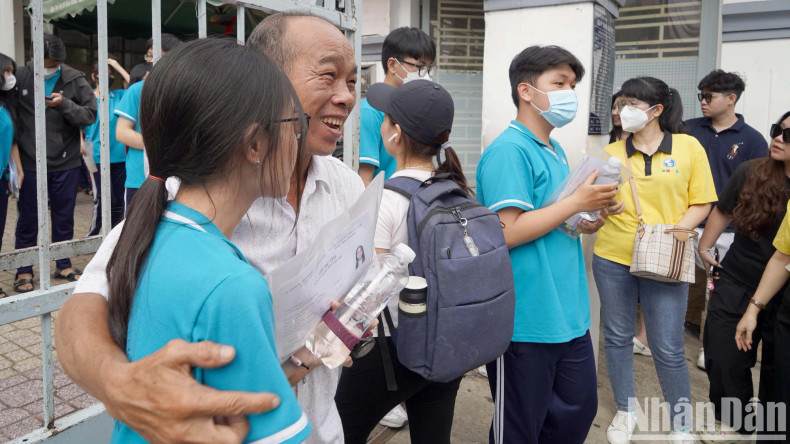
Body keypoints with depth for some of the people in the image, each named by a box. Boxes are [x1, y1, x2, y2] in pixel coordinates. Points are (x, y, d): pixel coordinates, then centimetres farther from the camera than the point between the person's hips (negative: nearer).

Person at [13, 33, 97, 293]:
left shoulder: (75, 80, -3)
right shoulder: (21, 77, -3)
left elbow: (91, 114, -6)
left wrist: (64, 104, -20)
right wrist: (15, 145, -10)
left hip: (66, 163, 1)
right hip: (30, 162, -1)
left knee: (64, 217, 13)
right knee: (28, 218, 9)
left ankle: (63, 265, 28)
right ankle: (24, 271, 23)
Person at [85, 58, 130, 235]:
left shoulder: (118, 96, 11)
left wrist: (119, 67, -1)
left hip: (119, 156, 4)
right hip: (98, 158, -4)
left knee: (118, 201, 8)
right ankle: (91, 237, 6)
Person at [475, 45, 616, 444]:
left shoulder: (557, 152, 14)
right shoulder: (508, 150, -16)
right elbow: (506, 232, -24)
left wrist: (586, 223, 4)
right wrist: (577, 202, -17)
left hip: (569, 316, 9)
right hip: (527, 321, -9)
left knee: (578, 411, 21)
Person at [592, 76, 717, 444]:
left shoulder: (688, 147, 0)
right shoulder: (612, 152, 4)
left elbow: (701, 204, 1)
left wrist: (675, 231, -14)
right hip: (612, 259, 2)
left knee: (668, 349, 3)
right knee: (617, 337, 12)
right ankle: (625, 412, 32)